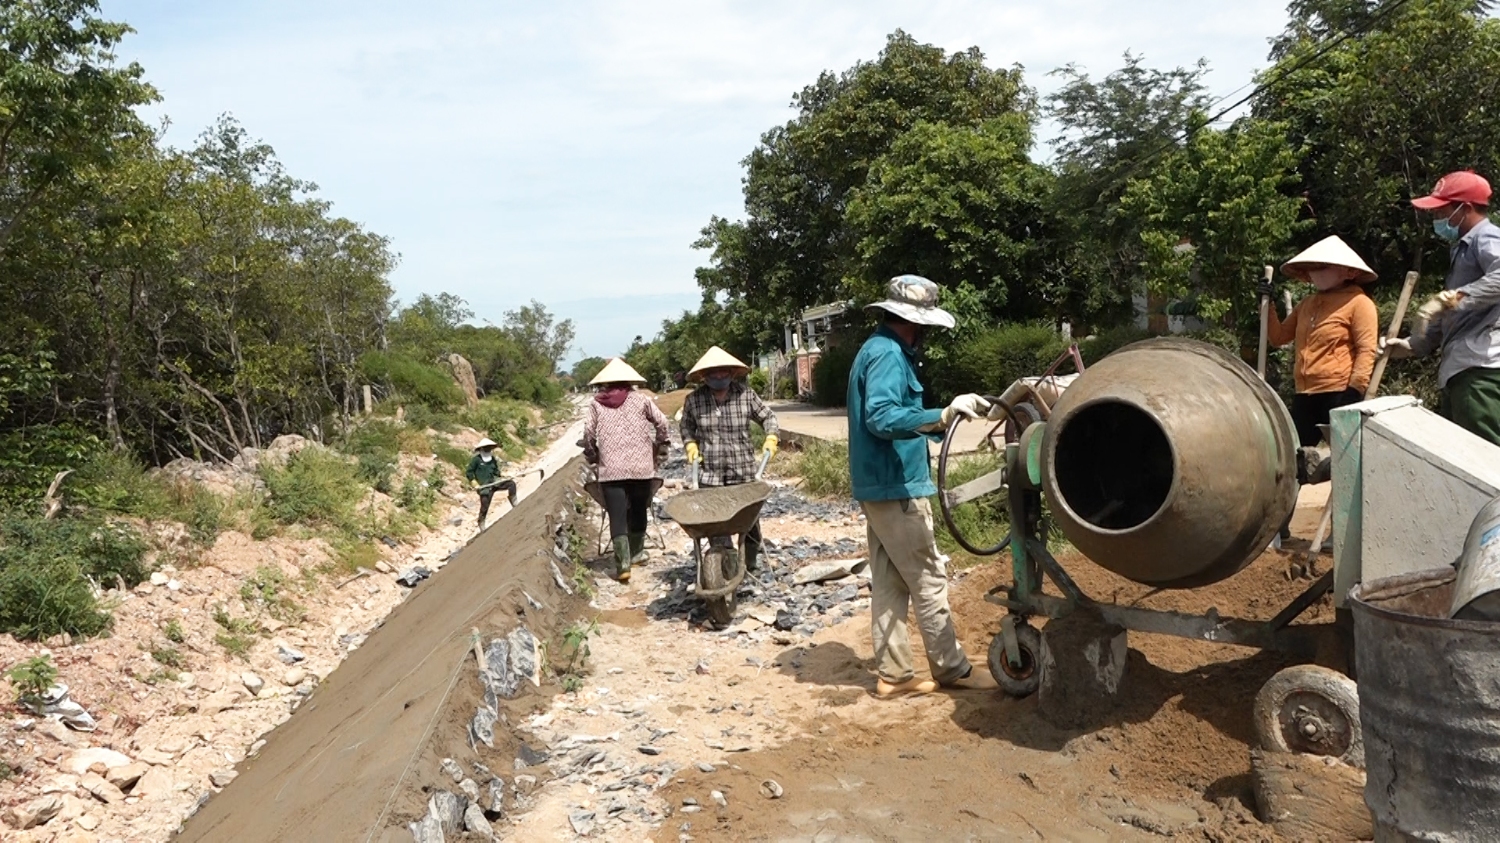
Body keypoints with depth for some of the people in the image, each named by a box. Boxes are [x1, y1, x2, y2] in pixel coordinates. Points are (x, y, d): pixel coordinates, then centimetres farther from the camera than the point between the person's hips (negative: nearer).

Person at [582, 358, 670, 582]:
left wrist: (592, 458, 11)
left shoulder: (596, 404, 5)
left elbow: (588, 433, -1)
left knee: (617, 516, -2)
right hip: (641, 466, 1)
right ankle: (635, 552, 32)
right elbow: (661, 423, 1)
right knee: (638, 511, 18)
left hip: (610, 469, -1)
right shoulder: (640, 399, 5)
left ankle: (623, 563, -12)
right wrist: (659, 450, 13)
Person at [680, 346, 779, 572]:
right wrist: (690, 444, 5)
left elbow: (767, 416, 13)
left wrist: (771, 438, -1)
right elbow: (686, 425, 20)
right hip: (710, 474, 0)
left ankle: (749, 565, 22)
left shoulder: (746, 395, -1)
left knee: (749, 519, 4)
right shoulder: (694, 400, 1)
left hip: (743, 471, 0)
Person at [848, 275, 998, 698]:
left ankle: (893, 674, 16)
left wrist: (942, 419, 23)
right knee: (929, 580, 0)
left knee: (888, 583, 11)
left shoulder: (879, 350, 15)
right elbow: (882, 419, -29)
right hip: (897, 488, -10)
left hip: (880, 486, 10)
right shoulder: (888, 354, -16)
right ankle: (952, 670, 11)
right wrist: (944, 415, -37)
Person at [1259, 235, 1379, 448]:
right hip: (1304, 395, 7)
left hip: (1339, 394, -7)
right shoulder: (1306, 304, 18)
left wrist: (1355, 390, -18)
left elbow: (1367, 350, -10)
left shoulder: (1358, 303, -3)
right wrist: (1269, 305, 8)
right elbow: (1277, 338, 20)